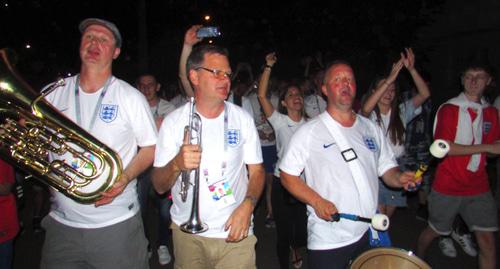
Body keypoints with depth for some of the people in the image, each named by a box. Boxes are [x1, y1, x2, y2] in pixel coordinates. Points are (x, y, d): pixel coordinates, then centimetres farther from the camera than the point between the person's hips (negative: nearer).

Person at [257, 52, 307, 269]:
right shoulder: (279, 121, -4)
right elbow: (262, 96, -16)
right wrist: (268, 67, -18)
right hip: (282, 183, -3)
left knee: (302, 229, 13)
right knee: (284, 230, 5)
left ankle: (296, 251, 48)